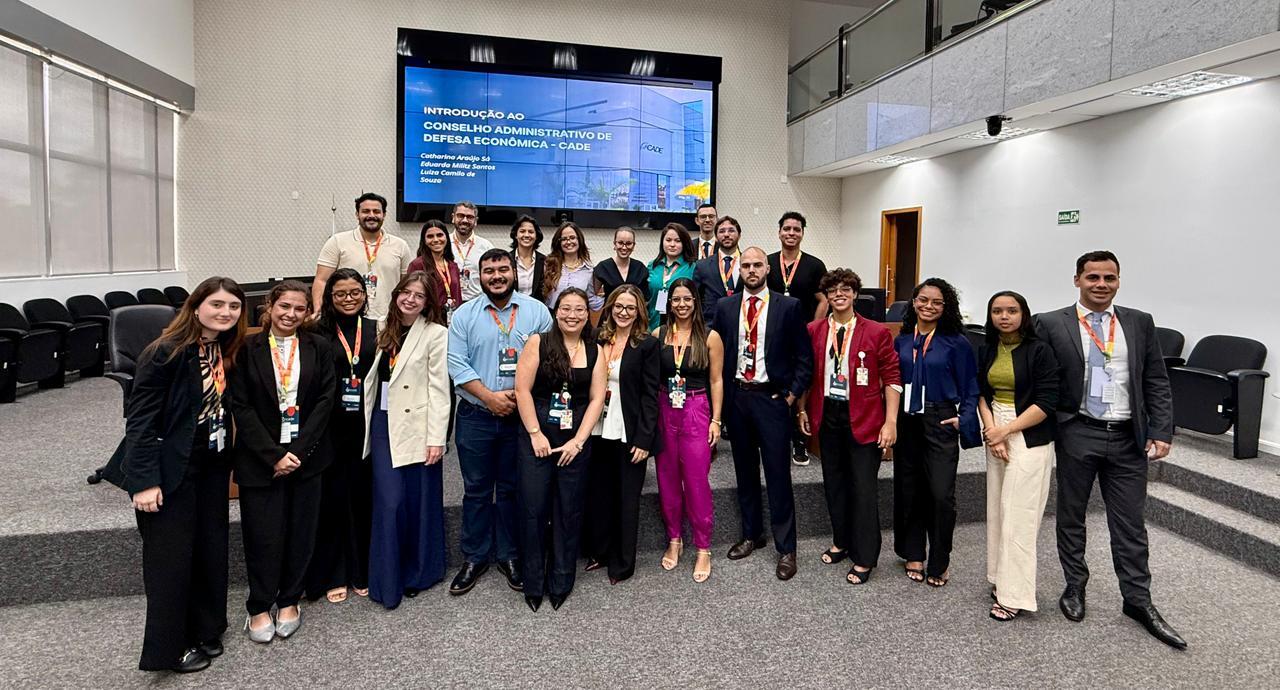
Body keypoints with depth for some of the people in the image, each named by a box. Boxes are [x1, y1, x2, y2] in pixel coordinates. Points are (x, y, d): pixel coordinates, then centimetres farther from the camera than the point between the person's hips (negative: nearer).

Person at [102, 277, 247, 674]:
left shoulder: (227, 351, 3)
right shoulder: (166, 353, -17)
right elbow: (140, 418, -18)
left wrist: (228, 460, 6)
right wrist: (145, 480, -20)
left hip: (212, 465, 7)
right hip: (172, 470, -6)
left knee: (210, 549, 13)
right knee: (171, 556, 3)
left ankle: (204, 632, 30)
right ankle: (169, 647, 20)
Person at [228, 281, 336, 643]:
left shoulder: (318, 348, 2)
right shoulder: (248, 348, -2)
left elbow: (325, 400, -2)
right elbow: (241, 407, -5)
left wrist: (298, 451, -10)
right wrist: (273, 456, -12)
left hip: (306, 456, 2)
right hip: (260, 458, -1)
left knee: (300, 532, 9)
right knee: (263, 534, 3)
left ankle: (289, 601, 28)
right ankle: (259, 607, 23)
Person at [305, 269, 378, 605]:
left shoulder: (376, 330, 7)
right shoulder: (319, 333, -1)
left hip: (366, 427, 2)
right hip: (330, 429, -2)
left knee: (363, 497, 9)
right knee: (331, 499, 6)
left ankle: (363, 573, 24)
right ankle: (332, 575, 21)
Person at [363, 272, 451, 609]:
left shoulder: (436, 334, -5)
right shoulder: (386, 330, 12)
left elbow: (438, 388, -9)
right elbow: (376, 377, 11)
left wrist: (436, 438, -13)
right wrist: (370, 423, 5)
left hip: (416, 426, -4)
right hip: (383, 423, 4)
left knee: (419, 500, 5)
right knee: (389, 500, 0)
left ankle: (419, 571, 25)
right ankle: (388, 580, 12)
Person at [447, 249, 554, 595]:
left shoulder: (536, 311, 1)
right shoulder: (464, 314, 2)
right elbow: (456, 363, -5)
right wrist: (490, 397, -15)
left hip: (521, 416, 0)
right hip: (476, 417, 1)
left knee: (512, 488, 11)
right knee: (476, 489, 10)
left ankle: (509, 555, 26)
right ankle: (474, 557, 24)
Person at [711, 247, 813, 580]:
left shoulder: (788, 306, -2)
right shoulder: (725, 307, 6)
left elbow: (804, 356, 0)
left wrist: (792, 394, -6)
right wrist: (723, 394, 3)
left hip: (772, 398, -3)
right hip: (736, 397, 3)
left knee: (778, 474, 0)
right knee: (745, 471, 14)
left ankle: (786, 549, 12)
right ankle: (751, 534, 30)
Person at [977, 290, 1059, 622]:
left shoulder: (1039, 350, -9)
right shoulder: (987, 351, 7)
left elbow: (1046, 403, -13)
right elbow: (981, 393, 6)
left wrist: (1005, 431, -13)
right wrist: (991, 431, -8)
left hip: (1029, 439, -5)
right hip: (996, 435, 6)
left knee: (1018, 515, -3)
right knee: (997, 511, 9)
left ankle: (1014, 595, 5)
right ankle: (1001, 579, 22)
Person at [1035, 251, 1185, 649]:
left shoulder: (1140, 323, 6)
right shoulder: (1052, 325, -3)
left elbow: (1157, 383, 6)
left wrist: (1161, 432, -3)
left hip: (1128, 438, 2)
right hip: (1077, 435, -2)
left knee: (1130, 522, 9)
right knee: (1071, 516, 11)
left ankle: (1138, 601, 23)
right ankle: (1075, 586, 28)